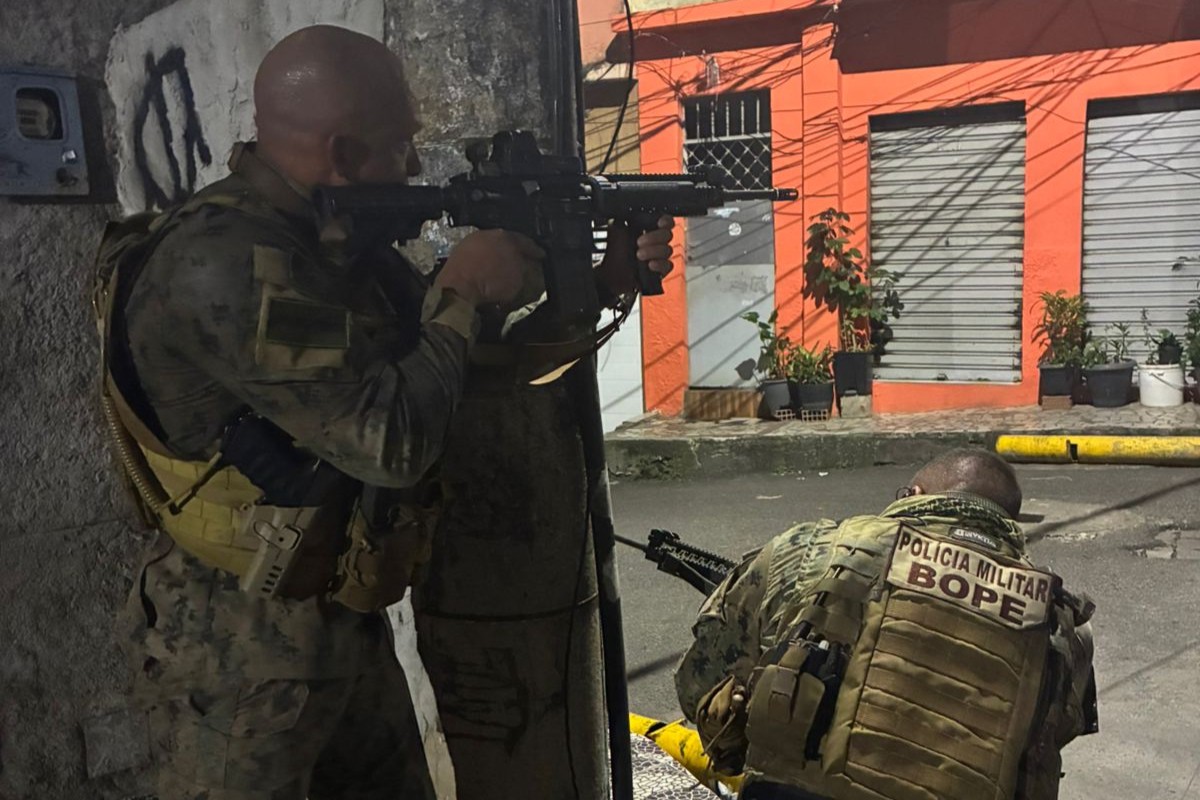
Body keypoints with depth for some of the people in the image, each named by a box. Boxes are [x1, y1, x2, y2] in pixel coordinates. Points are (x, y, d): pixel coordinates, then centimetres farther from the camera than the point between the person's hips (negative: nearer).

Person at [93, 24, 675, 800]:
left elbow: (481, 357, 12)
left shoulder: (341, 243, 3)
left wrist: (600, 283, 2)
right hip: (242, 647, -8)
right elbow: (392, 440, -28)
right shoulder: (225, 263, -26)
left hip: (347, 623, 9)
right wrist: (462, 292, -16)